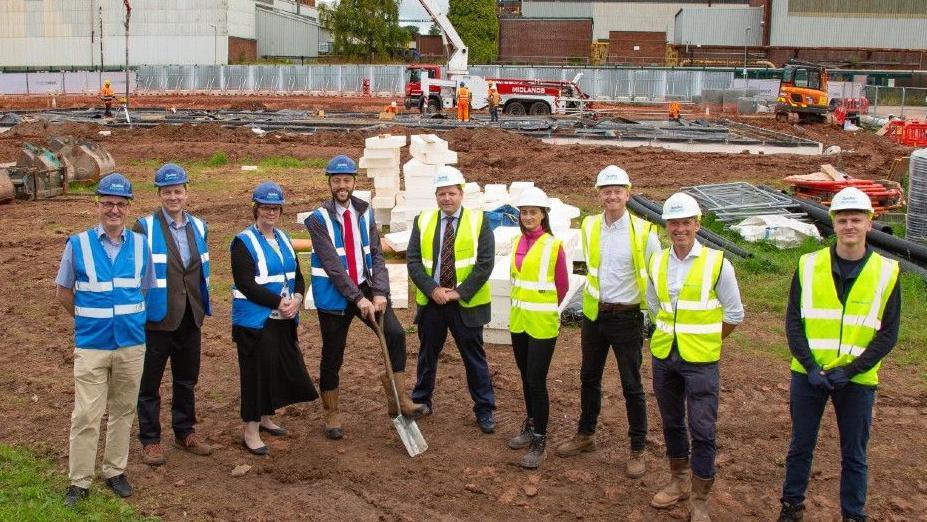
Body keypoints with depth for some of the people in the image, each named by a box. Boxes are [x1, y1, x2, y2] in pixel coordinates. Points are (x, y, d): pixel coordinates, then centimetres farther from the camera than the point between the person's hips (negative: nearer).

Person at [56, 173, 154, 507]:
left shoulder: (140, 245, 0)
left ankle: (115, 471, 26)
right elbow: (63, 291, 5)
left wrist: (128, 316, 12)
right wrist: (88, 317, 9)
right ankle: (79, 481, 9)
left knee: (123, 411, 13)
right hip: (91, 345, -2)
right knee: (86, 415, -2)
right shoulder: (78, 244, -6)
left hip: (132, 343, 3)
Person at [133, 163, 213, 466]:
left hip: (190, 317, 5)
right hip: (157, 317, -5)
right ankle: (150, 440, 17)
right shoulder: (144, 227, -9)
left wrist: (202, 306, 12)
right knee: (150, 382, 5)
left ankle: (185, 433, 30)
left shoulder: (198, 226, 8)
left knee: (187, 380, 16)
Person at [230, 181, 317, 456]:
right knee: (257, 372, -2)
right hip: (255, 320, -7)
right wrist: (279, 302, -23)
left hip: (283, 320, 7)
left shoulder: (283, 239, 12)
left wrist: (297, 299, -9)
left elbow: (297, 276, 12)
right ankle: (251, 431, 10)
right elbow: (246, 284, -19)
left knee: (285, 368, 14)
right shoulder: (244, 242, -10)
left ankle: (265, 418, 33)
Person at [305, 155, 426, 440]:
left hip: (365, 288, 4)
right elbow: (332, 265, -17)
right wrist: (358, 299, -22)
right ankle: (332, 415, 22)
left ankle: (398, 400, -3)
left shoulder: (365, 213, 6)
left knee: (395, 334, -13)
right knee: (332, 356, 4)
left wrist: (380, 293, -14)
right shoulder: (319, 219, -9)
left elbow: (376, 255, 0)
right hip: (334, 294, -3)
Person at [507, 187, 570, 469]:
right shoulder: (518, 243, 7)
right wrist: (521, 307, 12)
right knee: (526, 377, 17)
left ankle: (539, 441, 7)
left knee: (537, 382, -4)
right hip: (518, 320, 6)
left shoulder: (553, 245, -11)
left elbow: (562, 286, -4)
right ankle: (531, 426, 33)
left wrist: (543, 308, 7)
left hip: (542, 323, -6)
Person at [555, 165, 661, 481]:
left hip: (627, 317, -5)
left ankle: (638, 450, 17)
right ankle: (585, 435, 34)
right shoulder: (589, 227, 0)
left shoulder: (642, 232, -13)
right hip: (594, 314, 5)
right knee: (589, 378, 17)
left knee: (631, 385, 4)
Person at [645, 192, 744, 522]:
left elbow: (734, 315, -2)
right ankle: (679, 482, 34)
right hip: (663, 357, 4)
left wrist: (704, 339, 5)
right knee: (671, 422, 16)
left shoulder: (716, 263, -10)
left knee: (702, 430, -1)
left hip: (700, 362, -4)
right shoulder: (656, 263, 2)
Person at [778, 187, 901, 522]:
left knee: (853, 455, 10)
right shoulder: (809, 266, -2)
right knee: (800, 446, 13)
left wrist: (849, 371, -13)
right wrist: (811, 367, -12)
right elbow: (793, 322, -1)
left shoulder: (887, 272, -4)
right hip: (808, 375, 1)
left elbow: (888, 334, -4)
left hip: (857, 379, -1)